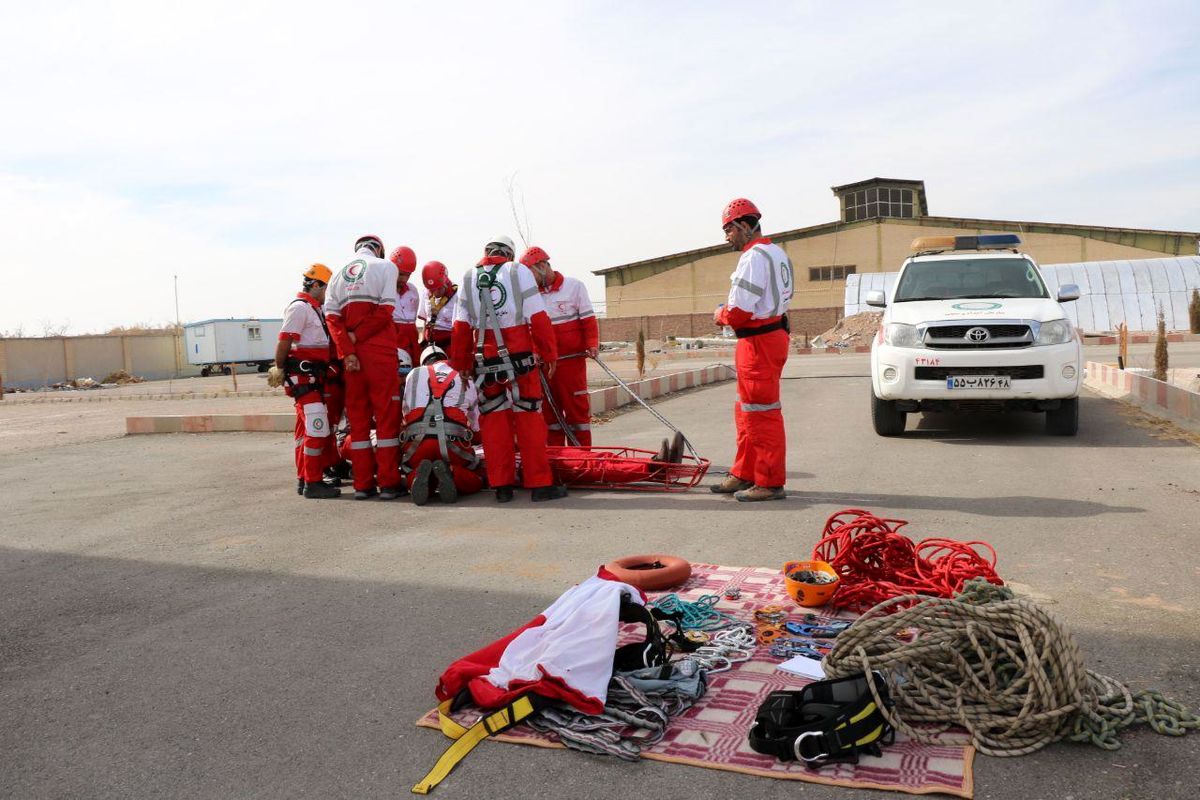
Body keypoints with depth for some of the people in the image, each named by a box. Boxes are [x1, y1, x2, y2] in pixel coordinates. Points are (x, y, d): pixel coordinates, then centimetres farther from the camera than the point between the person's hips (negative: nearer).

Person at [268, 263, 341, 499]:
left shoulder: (314, 309, 19)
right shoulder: (299, 307, -12)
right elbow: (284, 341, -17)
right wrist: (280, 369, -11)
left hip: (315, 376, 10)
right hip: (303, 375, -10)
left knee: (306, 429, 14)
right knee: (317, 428, -13)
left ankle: (303, 479, 22)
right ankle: (312, 483, -9)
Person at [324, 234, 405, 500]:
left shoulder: (339, 274, 17)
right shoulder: (385, 266, 5)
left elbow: (331, 316, 2)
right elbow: (385, 309, -9)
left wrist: (347, 352, -6)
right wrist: (357, 335, -5)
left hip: (351, 354, 4)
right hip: (380, 350, -4)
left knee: (358, 416, 9)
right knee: (387, 413, 1)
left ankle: (362, 484, 11)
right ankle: (388, 482, 1)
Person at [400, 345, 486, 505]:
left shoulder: (413, 374, 23)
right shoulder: (464, 378, 24)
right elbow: (477, 424, 30)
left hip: (417, 442, 1)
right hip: (452, 442, -1)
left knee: (411, 478, 29)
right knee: (475, 481, 21)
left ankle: (421, 476, -10)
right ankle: (450, 473, -14)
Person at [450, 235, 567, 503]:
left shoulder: (469, 278, 11)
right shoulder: (519, 271, 3)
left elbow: (461, 327, 8)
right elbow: (538, 316, -3)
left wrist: (460, 365, 15)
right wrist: (550, 354, 2)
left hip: (486, 360, 3)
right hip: (520, 357, -2)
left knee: (494, 422, 8)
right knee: (529, 419, 2)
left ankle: (501, 485, 9)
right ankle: (540, 484, 1)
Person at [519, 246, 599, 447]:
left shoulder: (574, 286, 0)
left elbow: (588, 319, -3)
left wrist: (592, 345, -15)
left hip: (572, 359, -4)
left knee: (577, 408, -1)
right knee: (549, 410, 9)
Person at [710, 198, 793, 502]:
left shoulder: (754, 257, -16)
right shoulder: (776, 253, 18)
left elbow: (740, 310, -22)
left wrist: (721, 315, -2)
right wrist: (729, 314, 11)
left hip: (759, 342, -11)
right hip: (771, 334, 11)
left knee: (761, 414, -5)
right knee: (746, 412, 17)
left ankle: (770, 483, 2)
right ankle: (744, 475, 26)